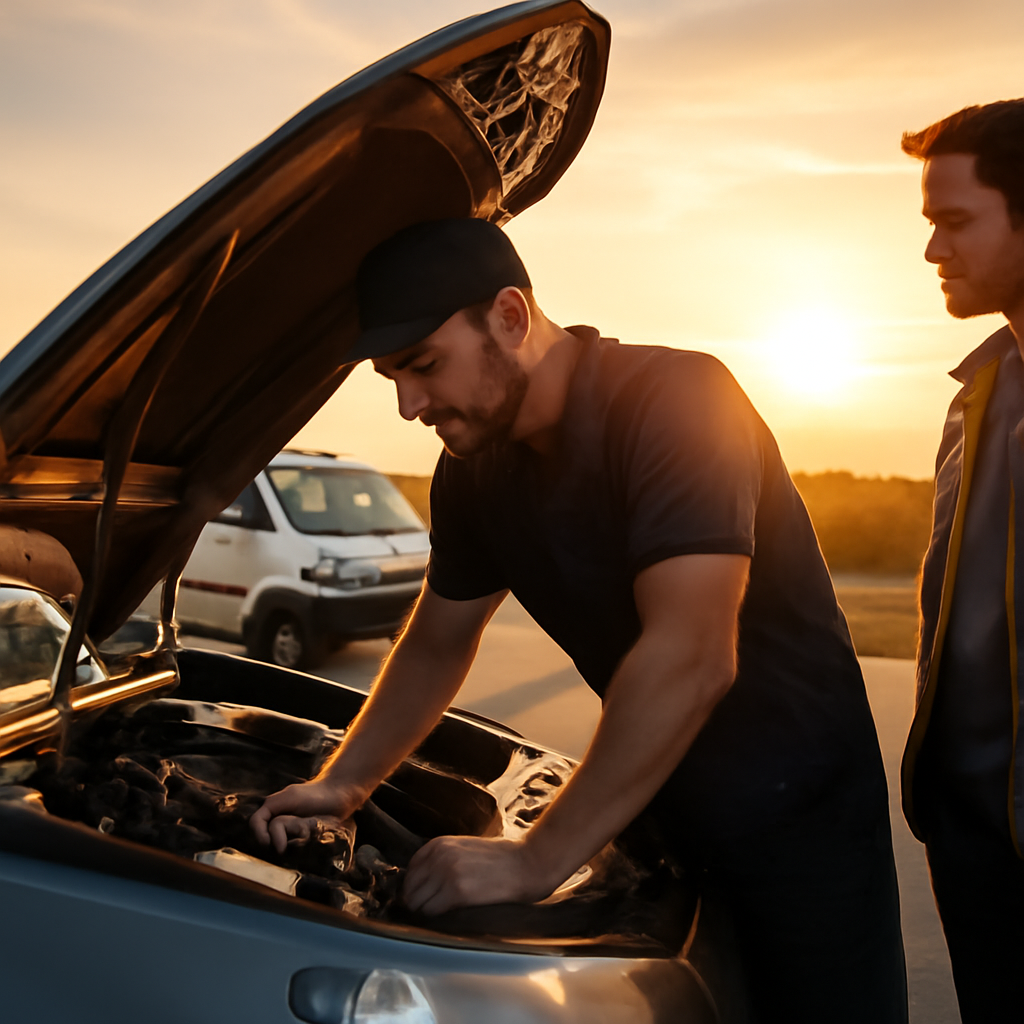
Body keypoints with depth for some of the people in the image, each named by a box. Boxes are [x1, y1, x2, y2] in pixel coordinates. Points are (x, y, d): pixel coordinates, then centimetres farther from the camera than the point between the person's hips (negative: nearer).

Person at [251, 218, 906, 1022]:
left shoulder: (674, 399, -26)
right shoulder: (474, 470, -2)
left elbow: (689, 662, -35)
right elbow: (437, 645, 12)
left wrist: (536, 862, -31)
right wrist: (343, 783, 3)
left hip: (798, 807, -6)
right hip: (656, 797, 6)